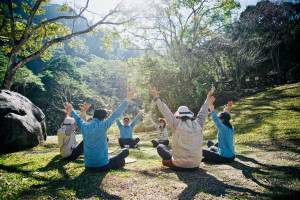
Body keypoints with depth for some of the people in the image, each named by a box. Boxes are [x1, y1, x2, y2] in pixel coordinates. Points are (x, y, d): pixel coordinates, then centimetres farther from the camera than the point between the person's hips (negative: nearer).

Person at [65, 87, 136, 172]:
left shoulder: (84, 127, -1)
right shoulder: (102, 126, -17)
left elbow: (78, 119, 20)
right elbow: (116, 114, -19)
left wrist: (71, 110, 39)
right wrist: (128, 98, -18)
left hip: (88, 166, 6)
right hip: (102, 166, -6)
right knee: (125, 151, 6)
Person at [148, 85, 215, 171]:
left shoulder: (177, 125, -14)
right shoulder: (198, 125, -5)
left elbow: (166, 112, -7)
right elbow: (203, 112, 11)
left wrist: (156, 97, 1)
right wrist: (208, 97, 24)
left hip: (178, 166, -3)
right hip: (195, 166, 3)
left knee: (160, 146, 15)